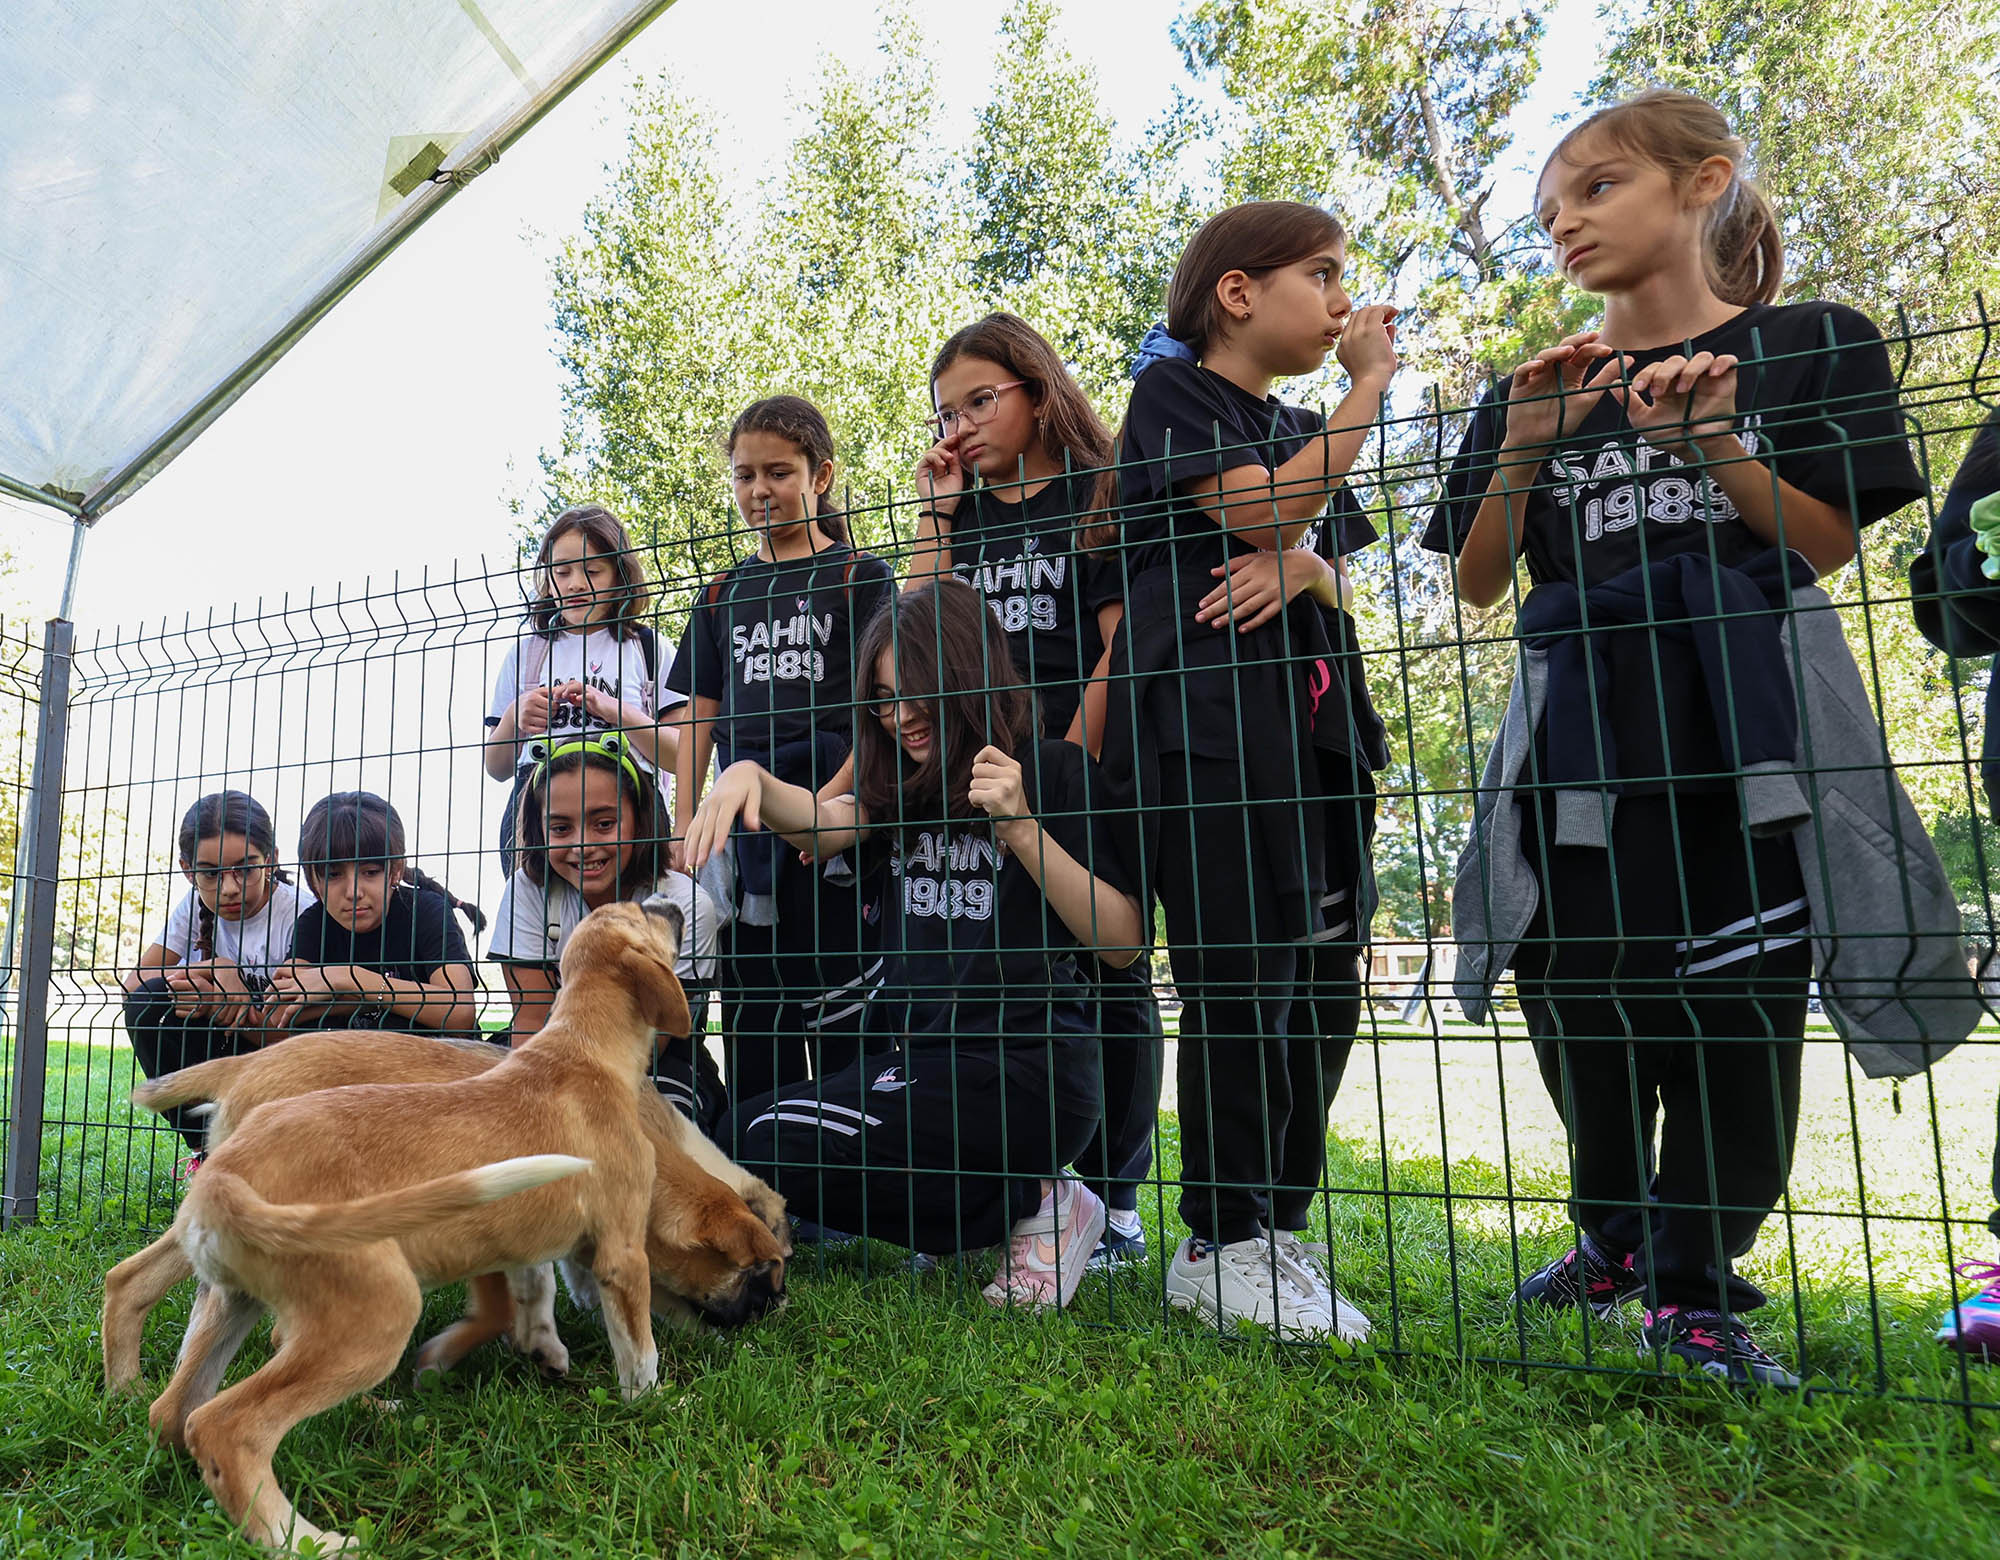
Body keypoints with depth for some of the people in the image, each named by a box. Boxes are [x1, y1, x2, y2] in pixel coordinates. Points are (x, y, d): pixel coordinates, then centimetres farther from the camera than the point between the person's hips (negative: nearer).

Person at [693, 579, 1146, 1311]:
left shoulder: (1053, 771, -6)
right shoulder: (903, 787, 14)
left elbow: (1122, 941, -11)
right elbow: (819, 823, -6)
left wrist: (1021, 828, -20)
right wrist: (749, 775, -25)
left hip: (1026, 1069, -8)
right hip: (924, 1057, 8)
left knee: (780, 1146, -17)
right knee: (746, 1133, 6)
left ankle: (1035, 1204, -2)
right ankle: (1009, 1212, 5)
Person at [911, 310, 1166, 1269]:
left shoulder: (1098, 493, 3)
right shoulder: (969, 517, 18)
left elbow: (1121, 645, -6)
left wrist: (1073, 761, -14)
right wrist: (935, 509, 6)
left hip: (1085, 766, -5)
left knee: (1105, 973, 1)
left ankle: (1114, 1201, 12)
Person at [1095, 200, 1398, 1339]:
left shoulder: (1303, 425, 26)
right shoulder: (1173, 390, 4)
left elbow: (1341, 583, 20)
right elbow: (1261, 510, -11)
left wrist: (1303, 567, -4)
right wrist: (1370, 385, 0)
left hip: (1306, 717, 8)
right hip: (1205, 714, -8)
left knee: (1314, 979, 6)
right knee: (1241, 980, -9)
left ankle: (1274, 1225, 18)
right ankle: (1219, 1245, 4)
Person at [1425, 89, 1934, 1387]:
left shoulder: (1808, 347, 8)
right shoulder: (1536, 395, 13)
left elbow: (1831, 544, 2)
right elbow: (1479, 585, 8)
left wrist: (1710, 443, -11)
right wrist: (1521, 456, -5)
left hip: (1744, 718, -2)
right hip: (1584, 728, 2)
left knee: (1737, 995, -3)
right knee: (1583, 985, 4)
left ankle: (1696, 1287, 13)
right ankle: (1617, 1236, 28)